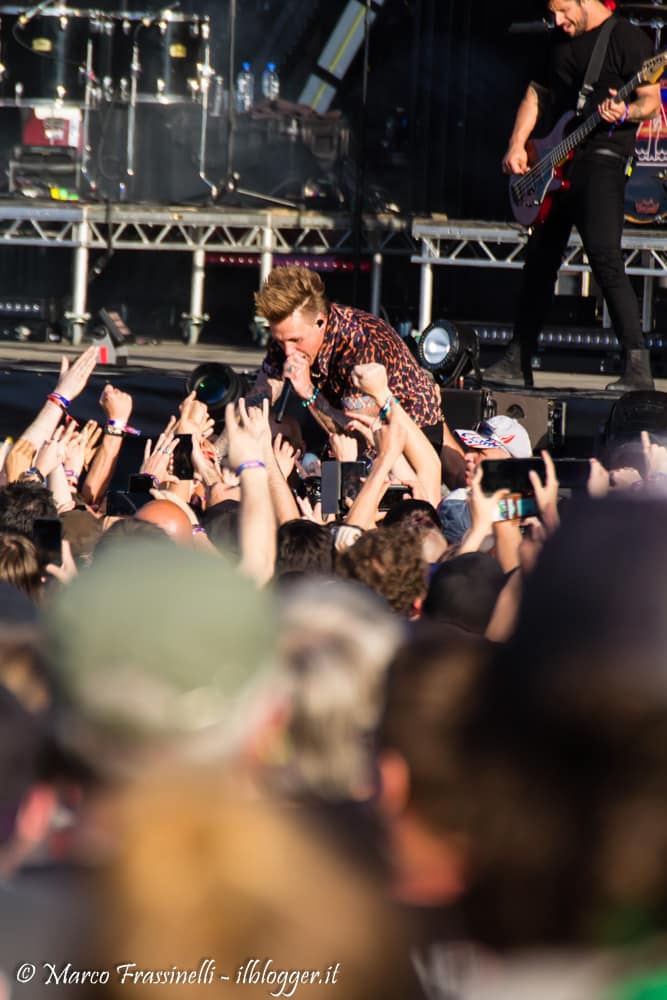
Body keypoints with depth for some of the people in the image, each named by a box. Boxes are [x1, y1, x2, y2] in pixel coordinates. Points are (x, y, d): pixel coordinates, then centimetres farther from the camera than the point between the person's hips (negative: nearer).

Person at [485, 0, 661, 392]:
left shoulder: (627, 38, -6)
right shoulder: (561, 42, 17)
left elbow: (652, 101, -9)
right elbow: (537, 94, 22)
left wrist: (624, 114, -30)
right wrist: (517, 146, 9)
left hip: (602, 158, -8)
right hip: (554, 169, 8)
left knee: (605, 257, -20)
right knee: (540, 261, 12)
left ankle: (639, 369, -22)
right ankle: (517, 364, 21)